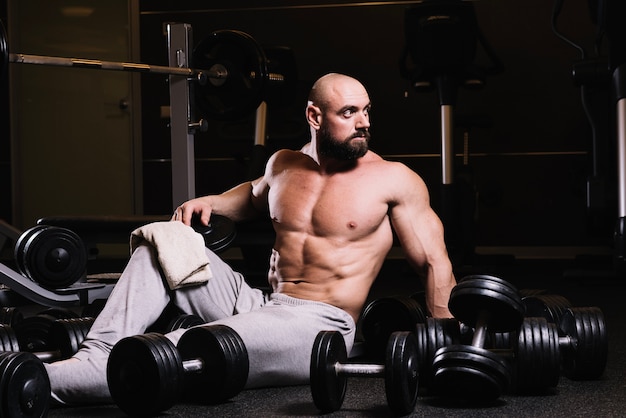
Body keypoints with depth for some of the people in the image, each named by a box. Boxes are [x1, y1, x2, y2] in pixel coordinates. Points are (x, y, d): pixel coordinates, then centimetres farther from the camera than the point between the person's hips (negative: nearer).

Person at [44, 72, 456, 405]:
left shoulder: (393, 180, -5)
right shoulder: (284, 164, 10)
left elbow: (435, 263, -3)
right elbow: (256, 195, 34)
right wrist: (209, 202, 13)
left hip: (320, 326, -7)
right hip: (260, 305, 7)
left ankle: (48, 381, -33)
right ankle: (97, 354, -21)